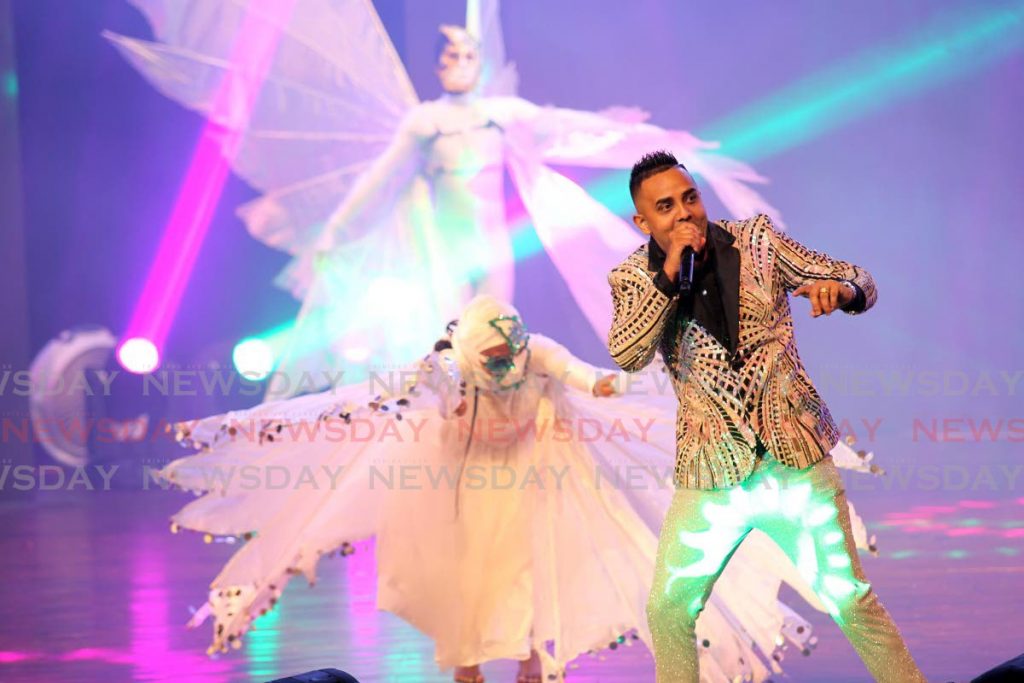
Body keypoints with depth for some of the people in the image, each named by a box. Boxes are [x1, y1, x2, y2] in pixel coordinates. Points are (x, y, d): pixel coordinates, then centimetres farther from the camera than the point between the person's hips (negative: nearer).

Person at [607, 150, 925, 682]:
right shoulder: (633, 279, -1)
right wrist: (669, 274, -22)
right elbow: (627, 357, -18)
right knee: (668, 609, 5)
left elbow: (860, 281, 1)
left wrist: (841, 287, -23)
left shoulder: (757, 240, 0)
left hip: (795, 459, 0)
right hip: (711, 473, 1)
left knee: (851, 600, 2)